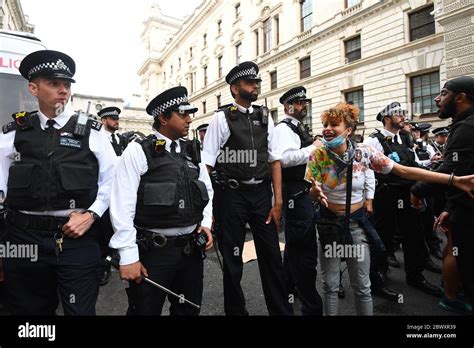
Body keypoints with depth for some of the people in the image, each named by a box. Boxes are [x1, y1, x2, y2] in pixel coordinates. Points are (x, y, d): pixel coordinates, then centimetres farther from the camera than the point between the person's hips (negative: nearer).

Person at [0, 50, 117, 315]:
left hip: (77, 236, -2)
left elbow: (112, 178, -1)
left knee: (81, 310, 7)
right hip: (25, 236, 2)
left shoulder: (90, 131, 1)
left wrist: (90, 215, -9)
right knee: (30, 309, 19)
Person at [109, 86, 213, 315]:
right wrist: (129, 256, -14)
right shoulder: (138, 151, -9)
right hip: (153, 252, -5)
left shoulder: (193, 152, 8)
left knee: (189, 310, 22)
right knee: (146, 311, 14)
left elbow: (207, 191, 16)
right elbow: (122, 206, -13)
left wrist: (205, 224, 2)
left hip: (192, 249, 6)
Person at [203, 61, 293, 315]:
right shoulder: (222, 118, -4)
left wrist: (278, 201, 1)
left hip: (261, 193, 4)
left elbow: (275, 160, 7)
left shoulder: (265, 117, 9)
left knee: (272, 256, 12)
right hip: (231, 194, -4)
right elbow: (206, 164, -7)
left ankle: (281, 310, 34)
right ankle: (235, 311, 35)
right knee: (232, 259, 12)